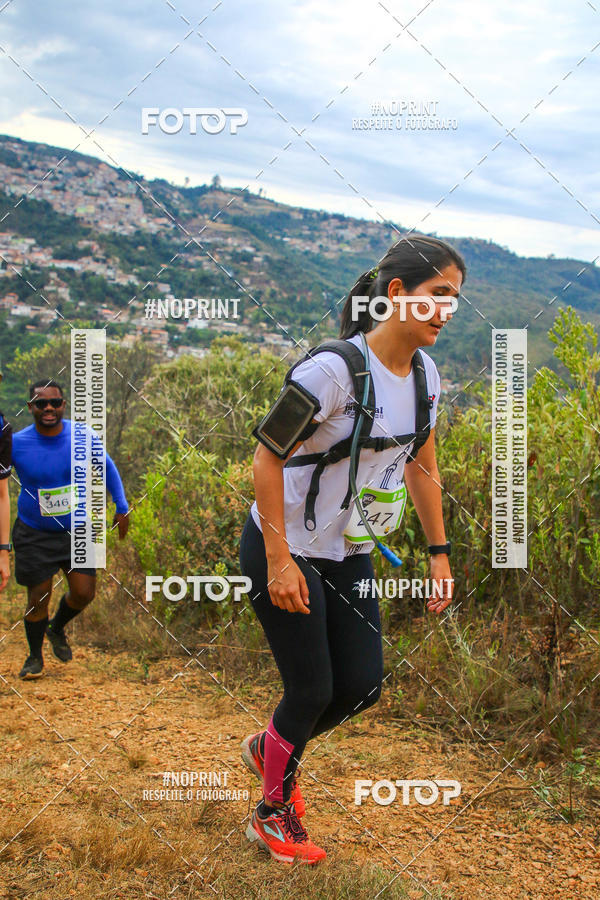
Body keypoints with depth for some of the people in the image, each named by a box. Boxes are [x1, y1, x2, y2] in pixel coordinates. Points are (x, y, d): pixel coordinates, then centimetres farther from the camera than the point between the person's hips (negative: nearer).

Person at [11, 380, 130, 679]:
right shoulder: (16, 444, -16)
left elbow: (108, 468, 6)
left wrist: (122, 508, 6)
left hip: (77, 530, 2)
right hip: (34, 534, -2)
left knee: (84, 593, 2)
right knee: (38, 599, 2)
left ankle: (57, 629, 36)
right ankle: (35, 656, 28)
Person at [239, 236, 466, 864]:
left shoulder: (425, 375, 0)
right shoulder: (335, 368, -24)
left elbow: (421, 468, 12)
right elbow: (266, 458, -21)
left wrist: (439, 553, 10)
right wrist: (278, 560, -22)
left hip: (348, 553, 7)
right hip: (282, 550, -7)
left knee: (362, 686, 6)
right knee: (311, 689, 0)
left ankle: (269, 748, 36)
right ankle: (273, 815, 26)